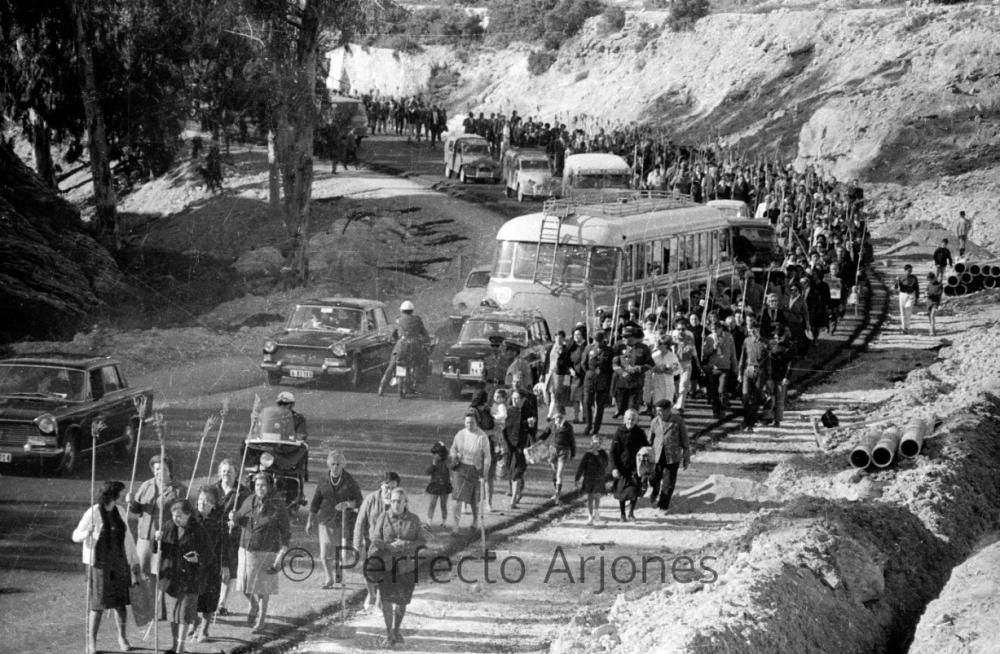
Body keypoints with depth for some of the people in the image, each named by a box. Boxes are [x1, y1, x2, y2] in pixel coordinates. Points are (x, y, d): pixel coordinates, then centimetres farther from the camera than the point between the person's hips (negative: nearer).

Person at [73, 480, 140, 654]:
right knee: (98, 604, -5)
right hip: (99, 563, -5)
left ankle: (122, 638, 21)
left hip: (119, 562, 5)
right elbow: (76, 536, -7)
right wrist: (87, 533, -30)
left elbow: (127, 537, 14)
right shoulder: (93, 513, -12)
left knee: (120, 602, 7)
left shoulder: (120, 511, 5)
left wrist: (135, 560, 16)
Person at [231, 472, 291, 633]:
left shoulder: (278, 507, -11)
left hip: (266, 553, -4)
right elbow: (239, 518, 18)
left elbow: (286, 533, -8)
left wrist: (281, 556, -16)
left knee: (262, 589, 2)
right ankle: (253, 606, 42)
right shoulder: (250, 501, 2)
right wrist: (233, 518, -8)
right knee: (244, 586, 10)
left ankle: (261, 621, 18)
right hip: (246, 549, 4)